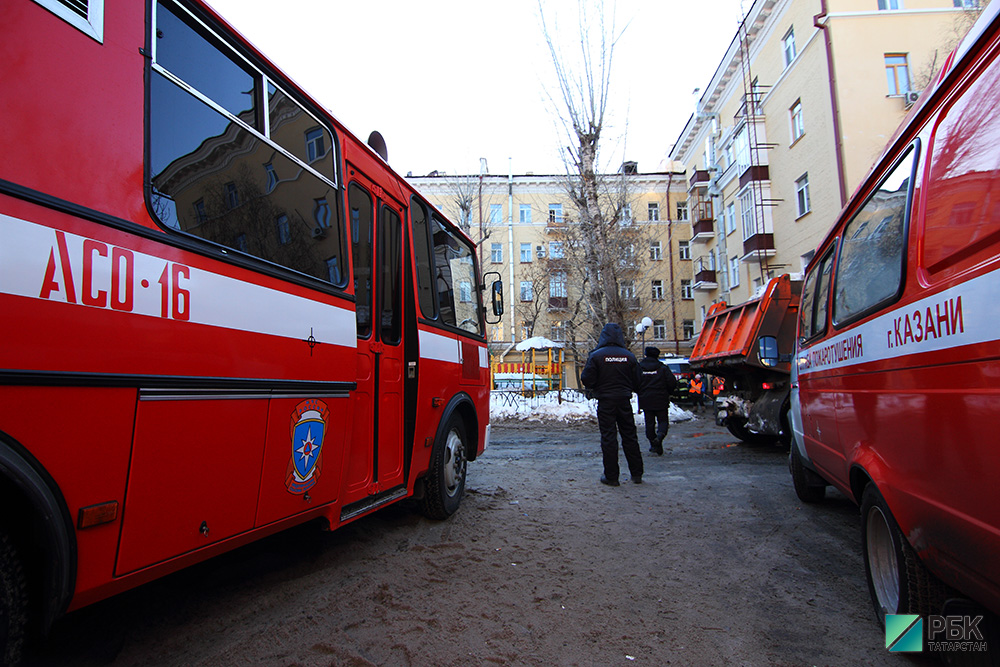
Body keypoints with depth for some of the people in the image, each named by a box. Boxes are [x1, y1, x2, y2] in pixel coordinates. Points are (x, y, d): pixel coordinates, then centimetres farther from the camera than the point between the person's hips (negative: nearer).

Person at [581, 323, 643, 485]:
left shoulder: (596, 356, -9)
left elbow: (587, 380, -8)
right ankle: (637, 473, 19)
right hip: (625, 400, 3)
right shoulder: (629, 356, 0)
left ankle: (611, 476, 5)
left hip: (605, 401, -3)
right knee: (629, 436, 12)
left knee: (608, 437, 2)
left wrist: (597, 388, 14)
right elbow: (637, 381, 7)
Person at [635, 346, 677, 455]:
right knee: (663, 420, 9)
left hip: (645, 400, 1)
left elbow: (634, 384, -1)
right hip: (661, 401, -1)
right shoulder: (663, 368, -3)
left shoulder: (639, 368, 0)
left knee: (649, 423, 9)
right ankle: (660, 434, -21)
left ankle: (654, 445, 7)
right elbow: (672, 382, -7)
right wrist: (668, 393, 11)